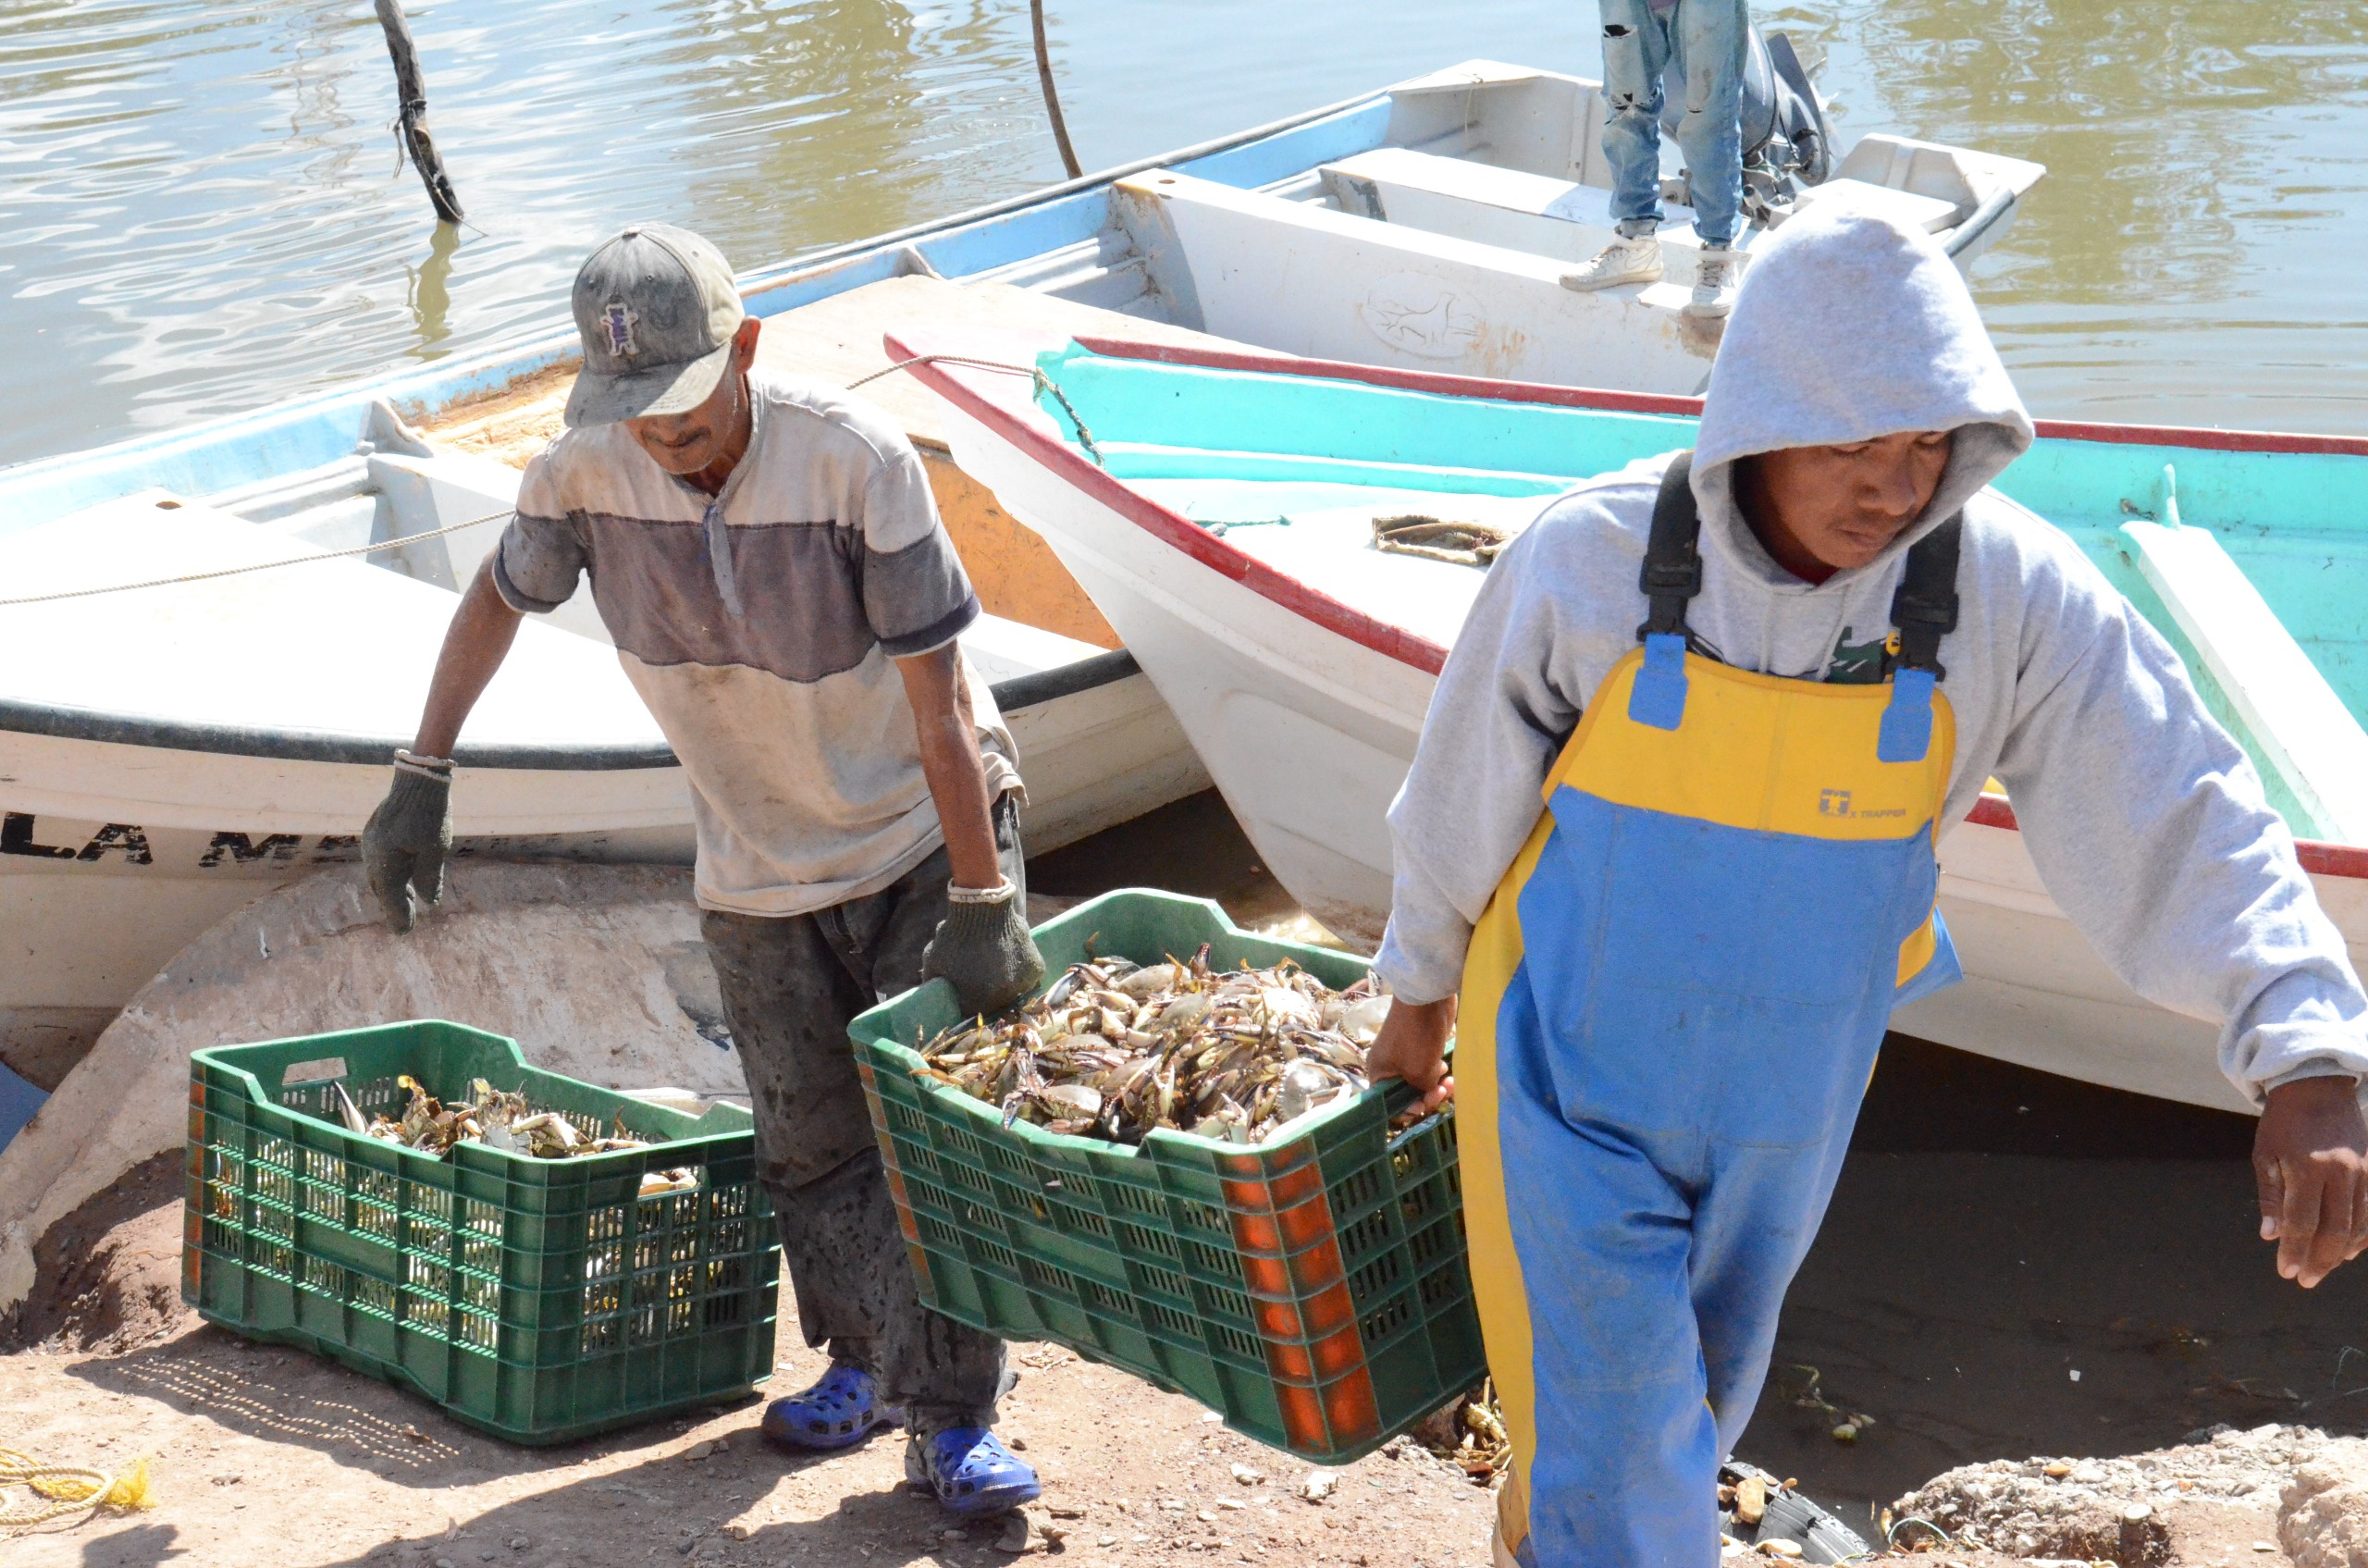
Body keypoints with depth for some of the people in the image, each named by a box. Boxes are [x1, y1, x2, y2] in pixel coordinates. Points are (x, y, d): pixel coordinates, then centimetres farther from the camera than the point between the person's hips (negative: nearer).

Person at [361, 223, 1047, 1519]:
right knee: (810, 1141, 10)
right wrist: (420, 778, 1)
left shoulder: (855, 459, -27)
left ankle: (951, 1420, 3)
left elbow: (938, 692, -24)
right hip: (756, 858, 4)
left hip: (926, 828, -3)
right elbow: (500, 596, 6)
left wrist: (981, 902, -23)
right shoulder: (585, 471, -16)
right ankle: (859, 1357, 31)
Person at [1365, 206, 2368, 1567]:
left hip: (1781, 1105, 3)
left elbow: (2182, 814, -19)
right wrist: (1420, 990, 9)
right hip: (1571, 1083, -3)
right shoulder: (1591, 559, -20)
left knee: (1695, 1407, 25)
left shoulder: (2009, 589, -17)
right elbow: (1464, 797, -4)